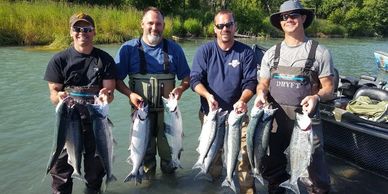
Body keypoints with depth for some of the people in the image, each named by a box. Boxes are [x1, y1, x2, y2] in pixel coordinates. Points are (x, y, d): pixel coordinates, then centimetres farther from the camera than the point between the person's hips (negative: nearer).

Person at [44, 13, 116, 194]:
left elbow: (109, 90, -2)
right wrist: (59, 96, -25)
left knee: (95, 166, 14)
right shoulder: (59, 60, -2)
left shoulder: (105, 59, 0)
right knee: (62, 165, 5)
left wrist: (106, 96, -26)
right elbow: (53, 92, -2)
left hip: (97, 121, 1)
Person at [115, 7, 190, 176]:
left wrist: (180, 89, -13)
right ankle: (147, 174, 36)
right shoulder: (128, 48, -1)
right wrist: (130, 94, -17)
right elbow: (117, 79, 0)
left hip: (168, 110, 1)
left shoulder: (174, 49, 4)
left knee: (169, 148, 11)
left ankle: (169, 173, 36)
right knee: (145, 148, 13)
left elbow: (187, 77, 8)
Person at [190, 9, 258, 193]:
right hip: (210, 112, 1)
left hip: (237, 113, -1)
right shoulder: (204, 51, -1)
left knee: (244, 152, -8)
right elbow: (195, 79, -7)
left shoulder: (246, 52, -1)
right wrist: (208, 96, -26)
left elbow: (250, 82, -6)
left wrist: (242, 100, -25)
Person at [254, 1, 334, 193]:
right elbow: (263, 84, 11)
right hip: (275, 118, 4)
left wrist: (316, 97, -22)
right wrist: (261, 94, -11)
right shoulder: (271, 53, 8)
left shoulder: (320, 52, -1)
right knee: (271, 166, 17)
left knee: (313, 169, 2)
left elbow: (328, 87, -1)